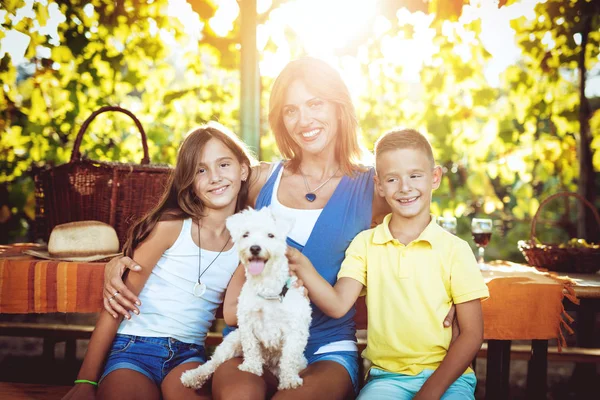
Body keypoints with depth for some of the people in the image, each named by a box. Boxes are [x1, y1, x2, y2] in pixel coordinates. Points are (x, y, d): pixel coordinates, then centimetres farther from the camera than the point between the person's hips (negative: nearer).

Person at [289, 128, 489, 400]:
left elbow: (472, 333, -1)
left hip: (447, 376, 0)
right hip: (386, 376, 1)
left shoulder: (454, 249, -1)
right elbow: (338, 305, -8)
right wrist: (301, 266, -24)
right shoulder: (365, 244, 5)